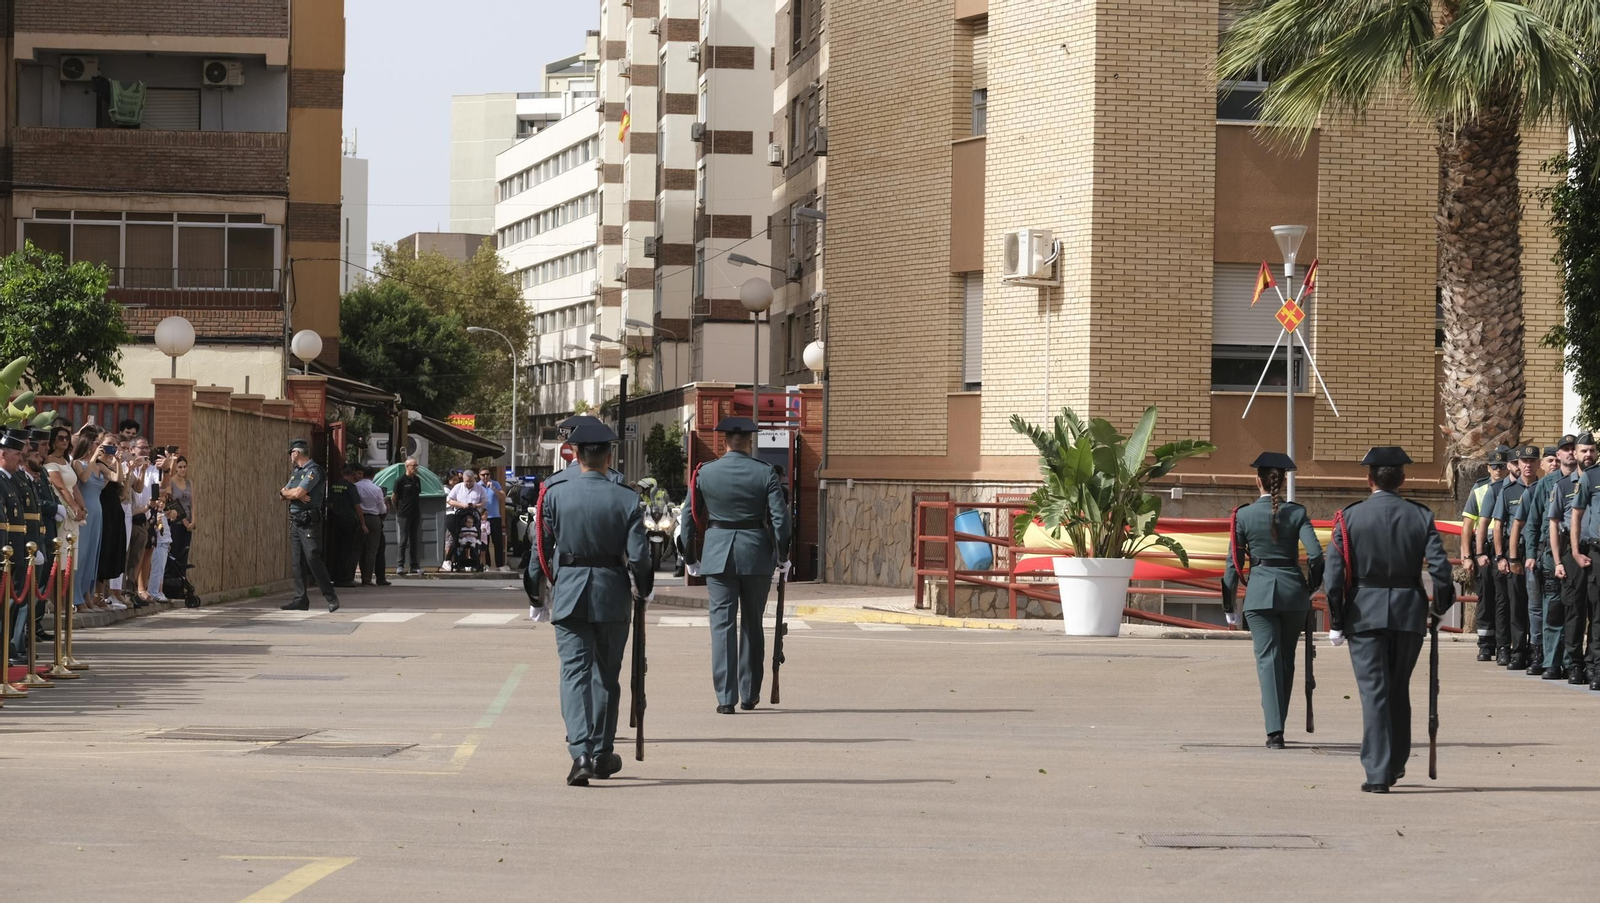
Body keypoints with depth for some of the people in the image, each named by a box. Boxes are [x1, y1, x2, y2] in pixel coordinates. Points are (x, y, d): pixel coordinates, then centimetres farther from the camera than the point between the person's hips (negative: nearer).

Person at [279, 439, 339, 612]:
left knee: (313, 560, -13)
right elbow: (283, 494, 13)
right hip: (295, 521, 9)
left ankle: (331, 598, -9)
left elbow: (298, 492, -19)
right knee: (297, 562, 6)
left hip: (309, 522, -9)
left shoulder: (313, 471, -10)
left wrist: (286, 492, 0)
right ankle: (301, 599, 8)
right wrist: (293, 494, -7)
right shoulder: (296, 472, 19)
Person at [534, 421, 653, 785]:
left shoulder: (554, 496, -3)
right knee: (607, 673, 14)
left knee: (574, 671, -3)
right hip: (612, 595, 0)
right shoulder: (626, 500, -6)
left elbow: (543, 549, 3)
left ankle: (580, 752, -20)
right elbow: (638, 555, -9)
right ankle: (603, 753, 22)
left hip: (568, 593, 0)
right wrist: (645, 590, 8)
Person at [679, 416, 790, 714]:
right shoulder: (765, 473, -4)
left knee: (722, 623, 0)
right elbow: (780, 517, -7)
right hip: (757, 554, 0)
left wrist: (690, 558, 14)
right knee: (752, 623, 13)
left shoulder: (704, 473, 0)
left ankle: (725, 698, -7)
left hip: (718, 555, 0)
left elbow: (690, 517, 4)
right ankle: (750, 695, 20)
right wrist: (783, 555, 5)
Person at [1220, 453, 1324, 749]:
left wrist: (1229, 609, 9)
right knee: (1286, 660, 15)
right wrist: (1311, 588, 9)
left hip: (1259, 593, -1)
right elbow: (1316, 554, -8)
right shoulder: (1297, 513, 1)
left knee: (1268, 659, -5)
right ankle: (1277, 724, 23)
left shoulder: (1244, 515, 0)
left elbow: (1234, 564, 2)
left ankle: (1275, 731, -18)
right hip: (1293, 591, 2)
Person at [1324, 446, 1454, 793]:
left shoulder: (1349, 517, -4)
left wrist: (1336, 622, 1)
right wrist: (1439, 609, 9)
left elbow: (1335, 573, -6)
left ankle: (1378, 774, -8)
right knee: (1399, 690, 17)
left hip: (1364, 613, -2)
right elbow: (1440, 569, -7)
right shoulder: (1421, 517, 0)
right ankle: (1396, 764, 29)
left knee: (1374, 692, -2)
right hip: (1409, 613, 2)